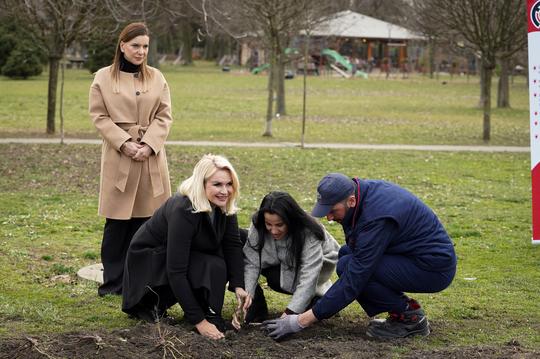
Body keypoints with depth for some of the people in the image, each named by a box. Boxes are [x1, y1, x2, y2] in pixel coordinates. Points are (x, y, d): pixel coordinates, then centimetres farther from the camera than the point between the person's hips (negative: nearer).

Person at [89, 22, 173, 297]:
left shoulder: (156, 78, 9)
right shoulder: (103, 78, 2)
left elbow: (164, 117, 5)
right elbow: (99, 116, -1)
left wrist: (149, 145, -10)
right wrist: (125, 143, -12)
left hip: (151, 157, 2)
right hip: (118, 157, -2)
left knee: (144, 221, 2)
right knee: (117, 223, -2)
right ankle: (113, 282, 7)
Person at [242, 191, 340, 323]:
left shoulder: (309, 235, -36)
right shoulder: (258, 226, -26)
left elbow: (308, 279, -40)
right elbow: (251, 263, -27)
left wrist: (288, 314, -48)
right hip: (281, 266, 4)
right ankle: (257, 308, -8)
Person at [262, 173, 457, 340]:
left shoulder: (377, 217, -28)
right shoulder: (365, 190, -1)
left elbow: (353, 281, -27)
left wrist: (302, 321, -24)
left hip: (435, 268, -10)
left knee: (348, 267, -19)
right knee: (346, 254, 7)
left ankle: (410, 316, -6)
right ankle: (402, 307, 7)